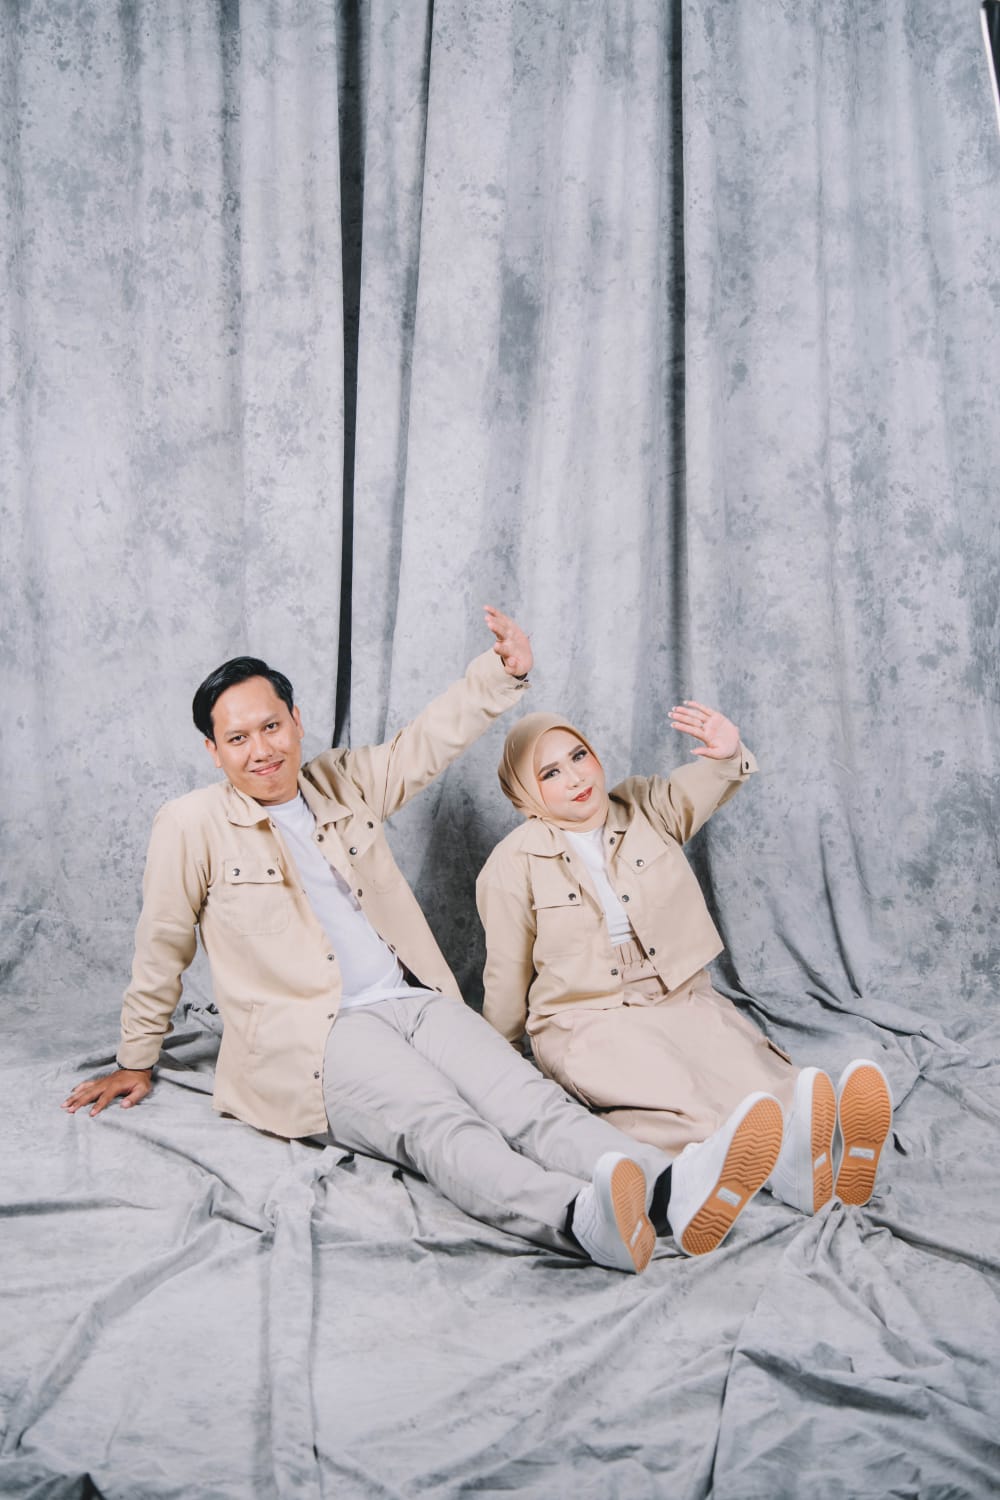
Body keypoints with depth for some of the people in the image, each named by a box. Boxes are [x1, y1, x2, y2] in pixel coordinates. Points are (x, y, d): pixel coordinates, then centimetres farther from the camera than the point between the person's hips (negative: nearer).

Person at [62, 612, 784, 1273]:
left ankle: (674, 1191, -48)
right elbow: (162, 951, 12)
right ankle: (582, 1218, -61)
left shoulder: (346, 782, 17)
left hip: (417, 1000, 5)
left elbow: (431, 740, 24)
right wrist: (136, 1061, 20)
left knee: (525, 1096, -23)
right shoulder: (191, 826, 3)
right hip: (317, 1034, -5)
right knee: (437, 1123, -34)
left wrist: (502, 672, 10)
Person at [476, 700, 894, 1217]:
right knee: (663, 1085, -36)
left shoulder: (647, 808, 8)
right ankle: (780, 1157, -65)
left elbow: (693, 790, -12)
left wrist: (727, 755, -33)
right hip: (588, 1020, -4)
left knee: (746, 1058, -29)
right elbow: (507, 976, 8)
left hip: (683, 1000, 4)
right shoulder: (512, 866, -1)